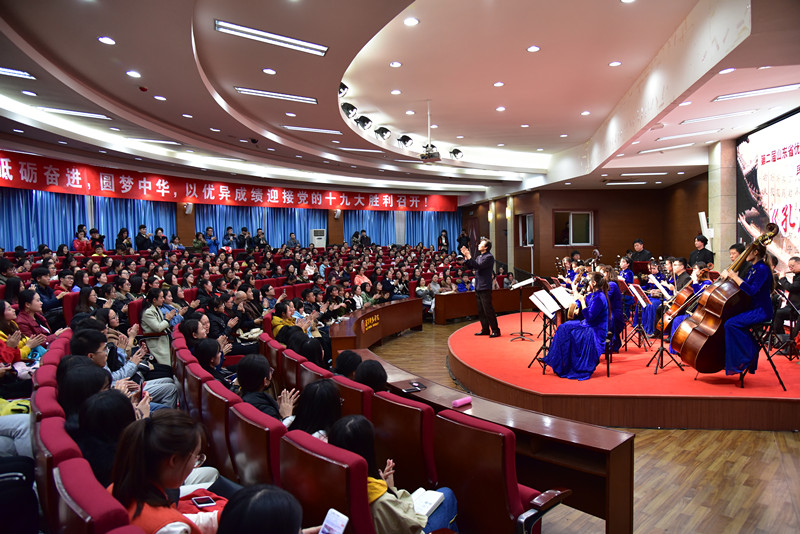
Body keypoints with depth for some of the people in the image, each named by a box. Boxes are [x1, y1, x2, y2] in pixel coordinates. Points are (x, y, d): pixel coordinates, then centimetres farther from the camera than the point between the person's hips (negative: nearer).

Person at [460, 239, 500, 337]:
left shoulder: (489, 257, -11)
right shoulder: (479, 257, 15)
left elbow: (478, 266, -21)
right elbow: (470, 266, 16)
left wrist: (469, 257, -18)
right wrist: (466, 256, 6)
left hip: (485, 287, -9)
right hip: (478, 287, 9)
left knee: (488, 310, -8)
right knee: (481, 311, 13)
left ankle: (495, 330, -1)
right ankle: (485, 329, 21)